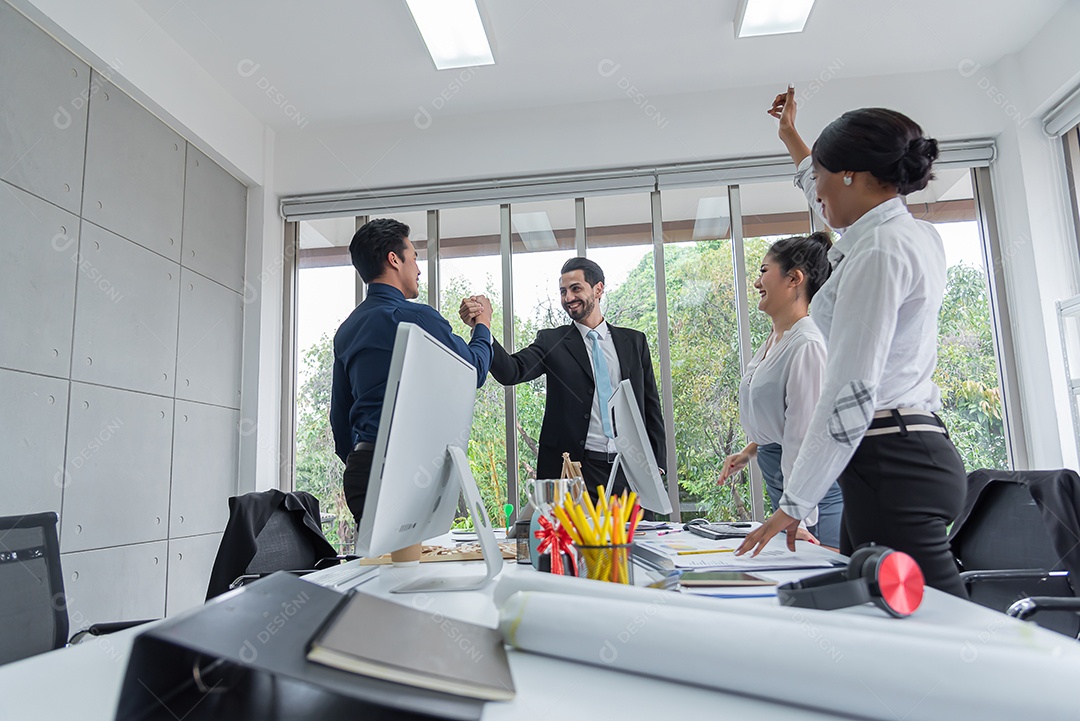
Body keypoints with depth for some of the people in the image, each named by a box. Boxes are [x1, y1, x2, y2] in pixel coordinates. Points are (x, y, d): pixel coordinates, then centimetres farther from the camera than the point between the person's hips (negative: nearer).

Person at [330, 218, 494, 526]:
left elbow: (340, 415, 18)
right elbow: (474, 371, 1)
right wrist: (482, 325, 18)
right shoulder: (416, 316, -10)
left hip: (361, 466, 8)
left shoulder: (346, 330, 14)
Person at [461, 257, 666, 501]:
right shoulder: (551, 341, 5)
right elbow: (511, 372, -12)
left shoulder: (634, 341, 11)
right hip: (573, 470, -2)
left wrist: (656, 464, 6)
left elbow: (650, 405, 13)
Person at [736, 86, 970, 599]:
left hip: (890, 461, -10)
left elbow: (852, 392, -19)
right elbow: (834, 202, 39)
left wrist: (794, 503, -16)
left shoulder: (879, 250, -13)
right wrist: (791, 137, 52)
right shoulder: (916, 235, 16)